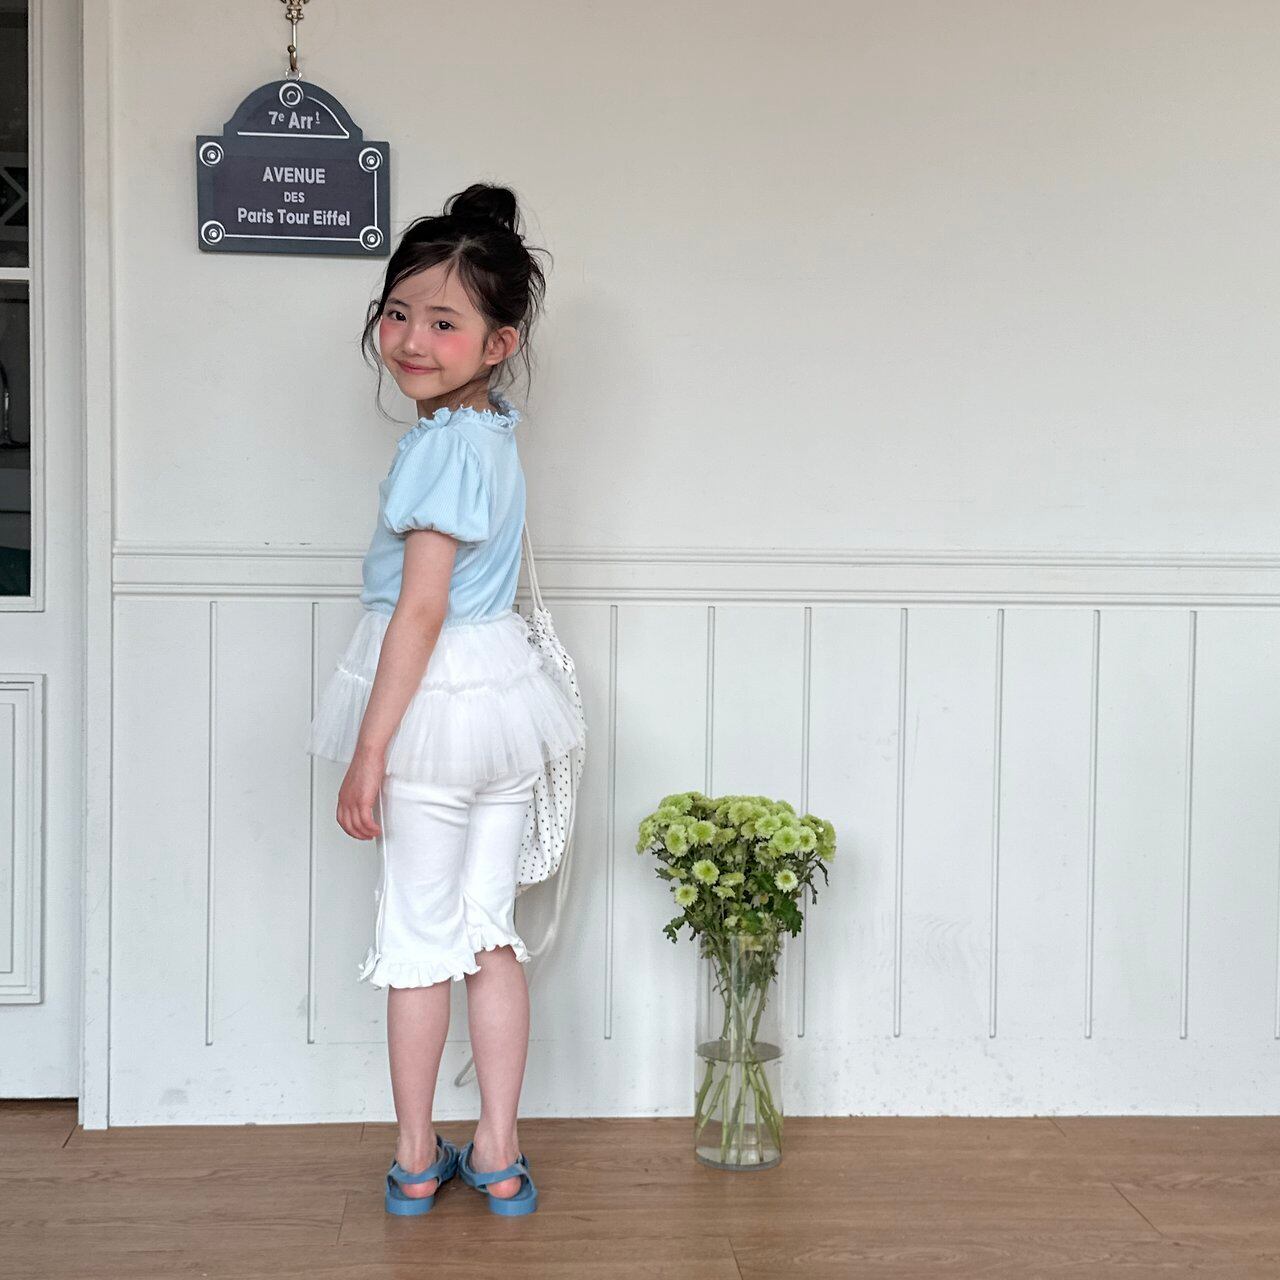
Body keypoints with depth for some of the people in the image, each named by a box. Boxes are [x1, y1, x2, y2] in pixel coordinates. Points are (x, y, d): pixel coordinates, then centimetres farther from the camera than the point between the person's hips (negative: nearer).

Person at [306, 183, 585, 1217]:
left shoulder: (441, 444, -19)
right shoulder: (496, 428, 7)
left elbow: (420, 608, -22)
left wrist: (368, 754, -20)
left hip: (437, 693, -8)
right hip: (504, 686, 8)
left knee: (418, 935, 6)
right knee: (491, 930, 12)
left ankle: (416, 1163, 19)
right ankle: (499, 1158, 18)